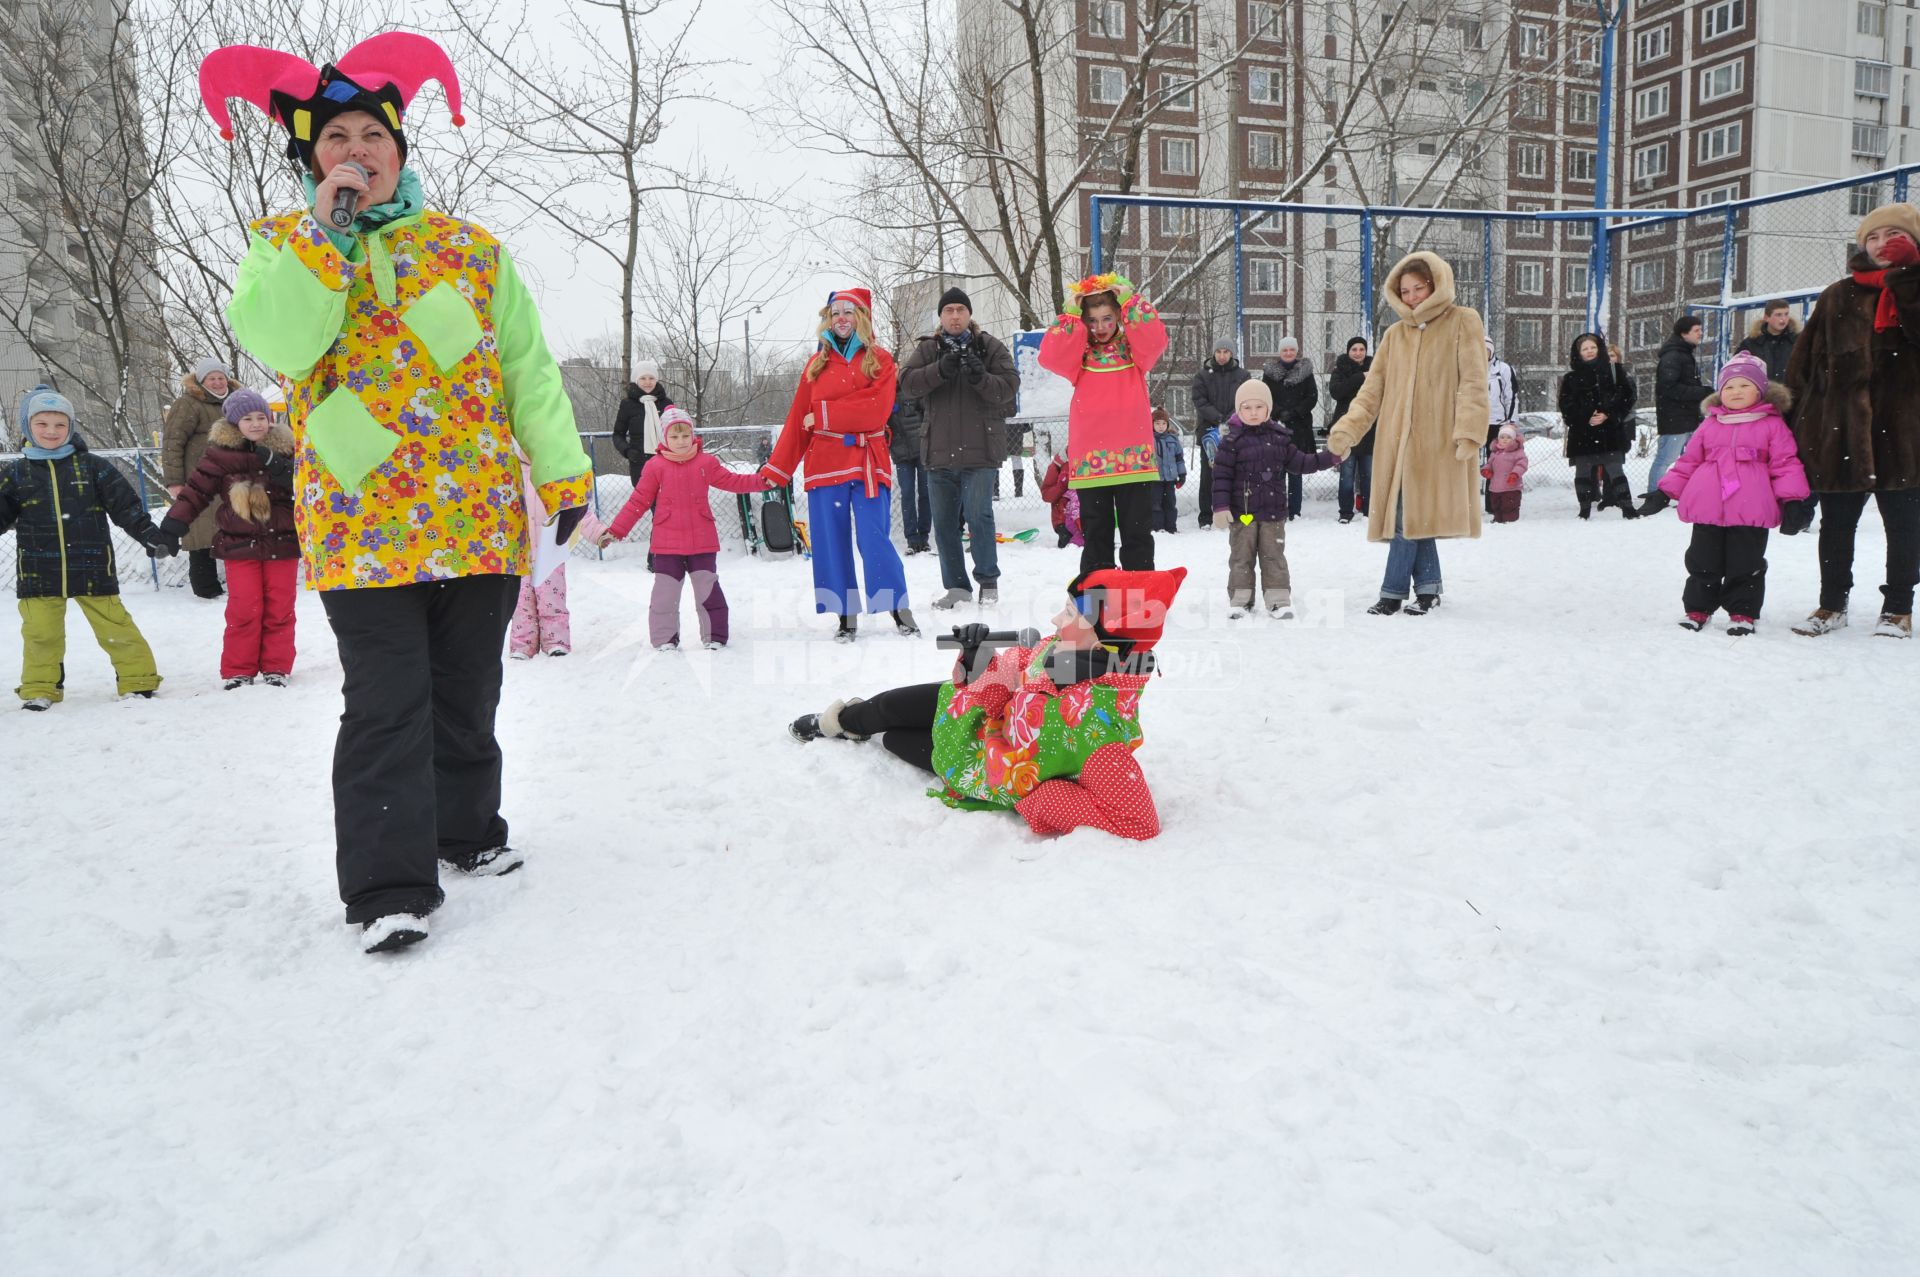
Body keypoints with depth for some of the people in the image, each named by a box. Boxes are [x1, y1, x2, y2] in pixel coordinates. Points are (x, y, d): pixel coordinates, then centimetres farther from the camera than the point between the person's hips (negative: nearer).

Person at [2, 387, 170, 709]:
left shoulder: (91, 466, 1)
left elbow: (125, 505, -1)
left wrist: (150, 534, -8)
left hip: (92, 567, -2)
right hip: (39, 571, 2)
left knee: (115, 626, 0)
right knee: (40, 632, 5)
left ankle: (137, 678, 11)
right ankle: (40, 689, 19)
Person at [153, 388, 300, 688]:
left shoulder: (284, 448, 3)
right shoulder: (221, 453, -1)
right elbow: (197, 487, -2)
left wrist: (281, 469, -19)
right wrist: (174, 523, -8)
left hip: (282, 541, 1)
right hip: (239, 544, -1)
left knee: (280, 608, 5)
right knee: (244, 608, -2)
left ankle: (276, 668, 15)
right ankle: (237, 671, 9)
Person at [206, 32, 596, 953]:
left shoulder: (472, 247, 11)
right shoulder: (285, 246, 8)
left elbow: (527, 368, 11)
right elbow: (277, 343, -12)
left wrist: (564, 472, 6)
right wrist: (329, 230, -12)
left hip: (481, 519, 3)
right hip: (362, 524, -2)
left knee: (468, 692, 13)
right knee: (387, 706, -8)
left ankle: (467, 829, 31)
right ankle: (389, 886, -2)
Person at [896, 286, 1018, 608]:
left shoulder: (991, 348, 4)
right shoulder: (927, 349, 9)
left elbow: (1008, 388, -5)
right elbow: (907, 383, -7)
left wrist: (981, 378, -23)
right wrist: (941, 370, -22)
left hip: (980, 449, -3)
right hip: (939, 449, 3)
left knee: (978, 516, -9)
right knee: (944, 522, 8)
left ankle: (989, 582, 8)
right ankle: (956, 586, 20)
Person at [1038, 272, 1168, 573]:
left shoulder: (1134, 349, 9)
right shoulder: (1078, 353, 9)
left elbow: (1155, 340, -11)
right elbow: (1050, 356, -9)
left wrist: (1131, 301, -10)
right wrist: (1071, 317, -9)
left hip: (1135, 457, 0)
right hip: (1090, 461, 0)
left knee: (1137, 534, 4)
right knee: (1096, 535, 7)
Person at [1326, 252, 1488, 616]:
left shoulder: (1463, 323, 3)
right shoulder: (1395, 334, 16)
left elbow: (1473, 383, -5)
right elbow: (1373, 389, 11)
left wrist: (1468, 432, -17)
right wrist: (1347, 428, -3)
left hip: (1438, 442, -5)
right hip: (1398, 439, 5)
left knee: (1411, 513, -9)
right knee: (1405, 513, 3)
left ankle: (1394, 591, -2)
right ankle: (1427, 587, 14)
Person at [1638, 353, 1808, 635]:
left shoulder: (1772, 424, 4)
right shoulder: (1710, 423, 12)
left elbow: (1785, 463, 1)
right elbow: (1689, 460, 15)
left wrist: (1791, 499, -8)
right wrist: (1666, 491, 10)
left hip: (1751, 512, -3)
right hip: (1708, 509, 3)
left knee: (1746, 564, 5)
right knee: (1703, 561, 10)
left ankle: (1742, 612, 16)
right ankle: (1698, 608, 22)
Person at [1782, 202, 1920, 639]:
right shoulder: (1839, 297, 9)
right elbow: (1804, 364, 7)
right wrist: (1798, 419, 2)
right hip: (1840, 432, 1)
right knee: (1836, 524, 9)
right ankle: (1832, 603, 22)